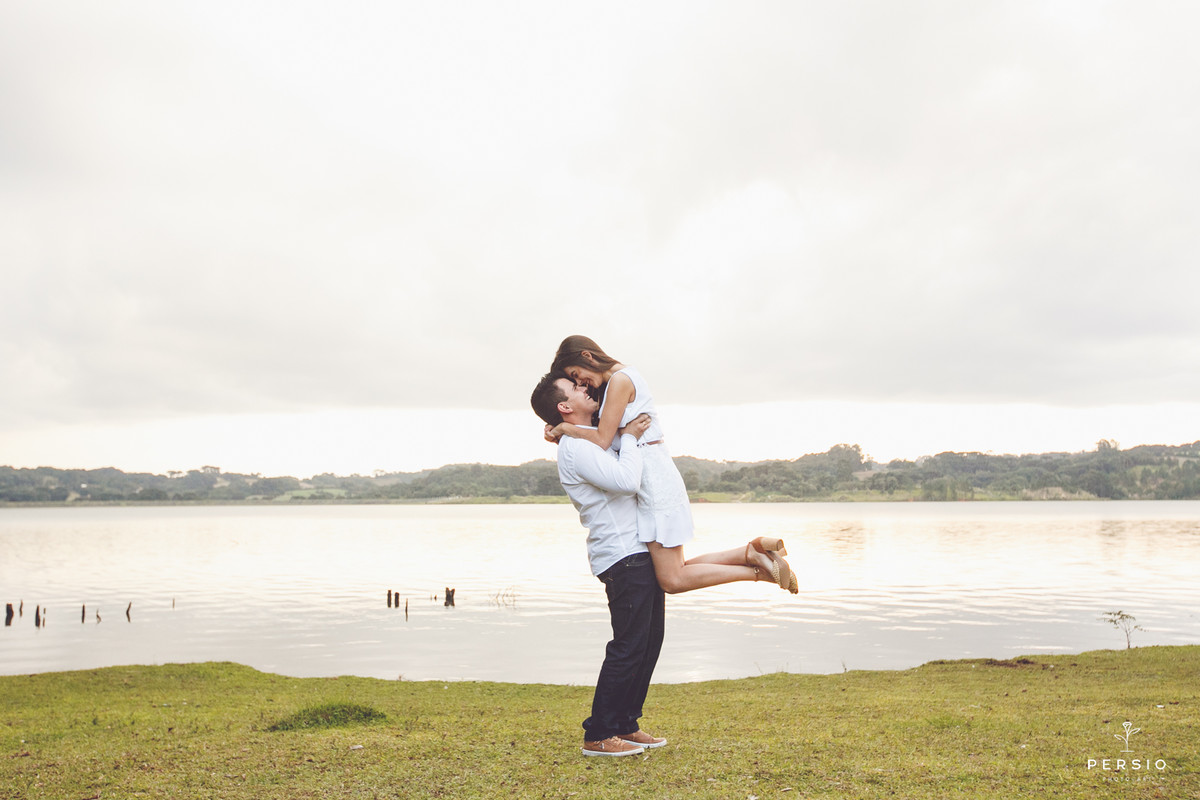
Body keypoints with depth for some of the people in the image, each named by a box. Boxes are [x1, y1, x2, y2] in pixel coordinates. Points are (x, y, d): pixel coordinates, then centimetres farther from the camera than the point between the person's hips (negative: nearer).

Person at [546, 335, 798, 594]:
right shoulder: (617, 382, 19)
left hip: (654, 480, -10)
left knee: (673, 580, -8)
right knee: (674, 572, 8)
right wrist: (562, 435, 6)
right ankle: (754, 551, 6)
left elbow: (602, 439, -15)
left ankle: (759, 568, -4)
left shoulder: (621, 380, -11)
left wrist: (565, 427, 0)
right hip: (651, 478, 10)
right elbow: (610, 440, 18)